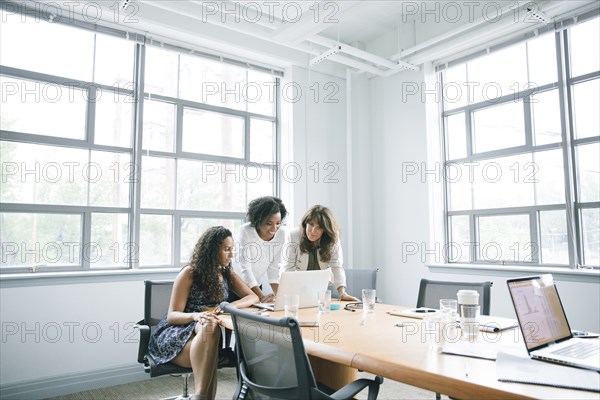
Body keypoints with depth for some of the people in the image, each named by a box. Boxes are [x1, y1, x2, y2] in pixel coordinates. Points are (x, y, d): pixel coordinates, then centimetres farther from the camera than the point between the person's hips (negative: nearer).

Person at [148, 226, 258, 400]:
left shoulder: (227, 274, 9)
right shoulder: (189, 273, -7)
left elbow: (253, 297, 1)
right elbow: (172, 316, -10)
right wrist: (196, 315, -33)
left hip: (208, 332, 4)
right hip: (175, 334, -3)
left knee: (211, 327, -35)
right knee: (209, 327, -37)